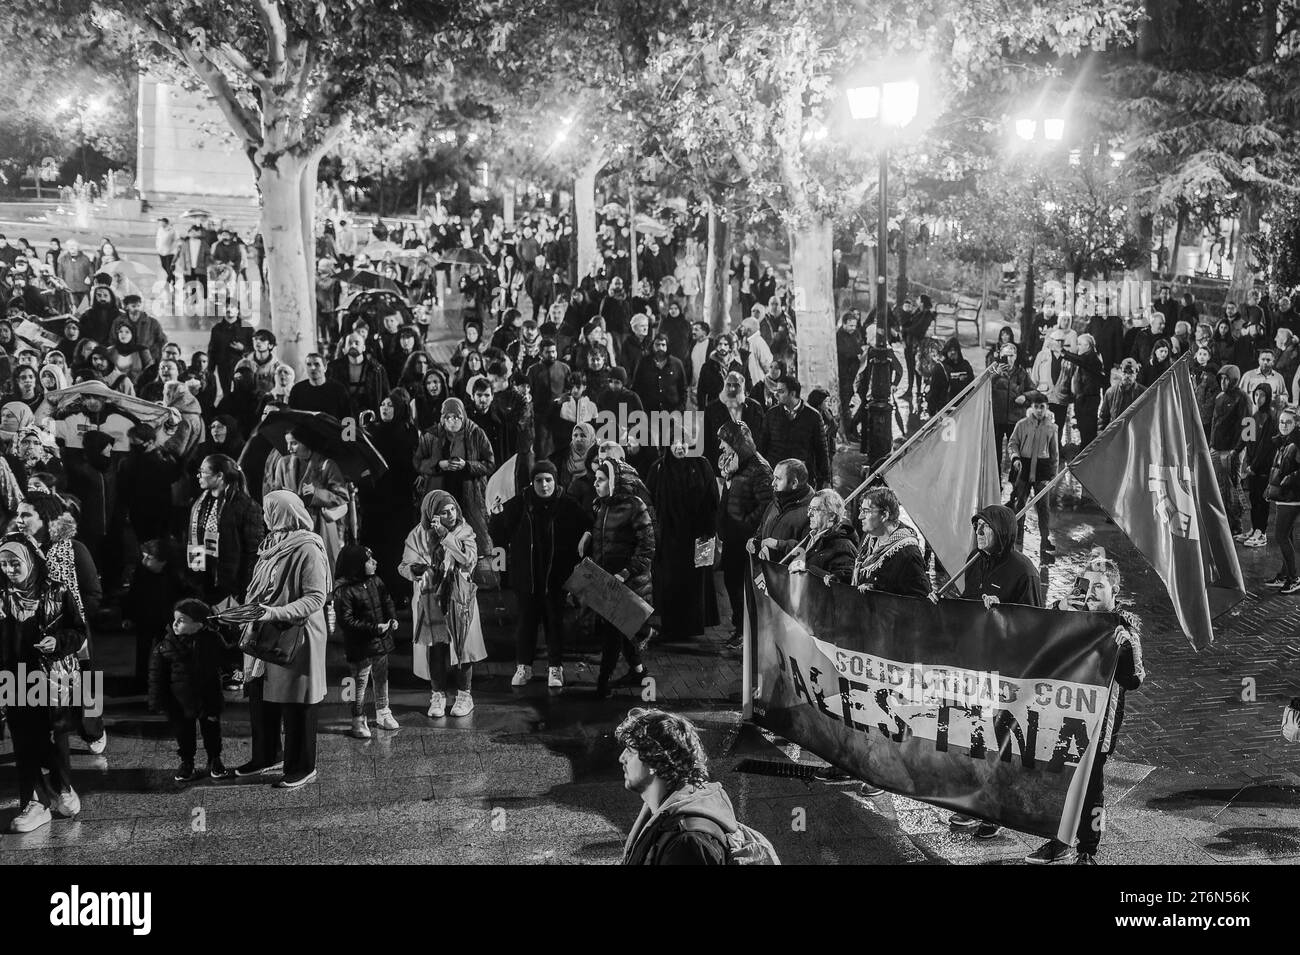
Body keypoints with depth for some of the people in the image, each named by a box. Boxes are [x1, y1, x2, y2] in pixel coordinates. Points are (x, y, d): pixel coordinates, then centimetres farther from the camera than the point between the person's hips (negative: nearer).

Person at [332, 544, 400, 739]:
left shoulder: (375, 582, 3)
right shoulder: (344, 591, -20)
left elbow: (388, 602, 15)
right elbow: (346, 621, -21)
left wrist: (392, 619, -5)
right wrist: (374, 628, -24)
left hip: (381, 641, 7)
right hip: (360, 647, -7)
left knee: (382, 679, 18)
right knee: (360, 683, 0)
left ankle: (383, 714, 34)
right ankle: (358, 722, 13)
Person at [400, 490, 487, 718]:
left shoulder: (464, 532, -1)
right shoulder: (418, 535, 0)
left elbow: (469, 560, -16)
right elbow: (404, 566, 1)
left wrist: (446, 536, -20)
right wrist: (415, 569, -22)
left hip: (459, 598, 0)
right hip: (429, 599, 0)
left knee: (461, 645, 3)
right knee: (434, 646, 0)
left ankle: (464, 696, 15)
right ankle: (438, 695, 13)